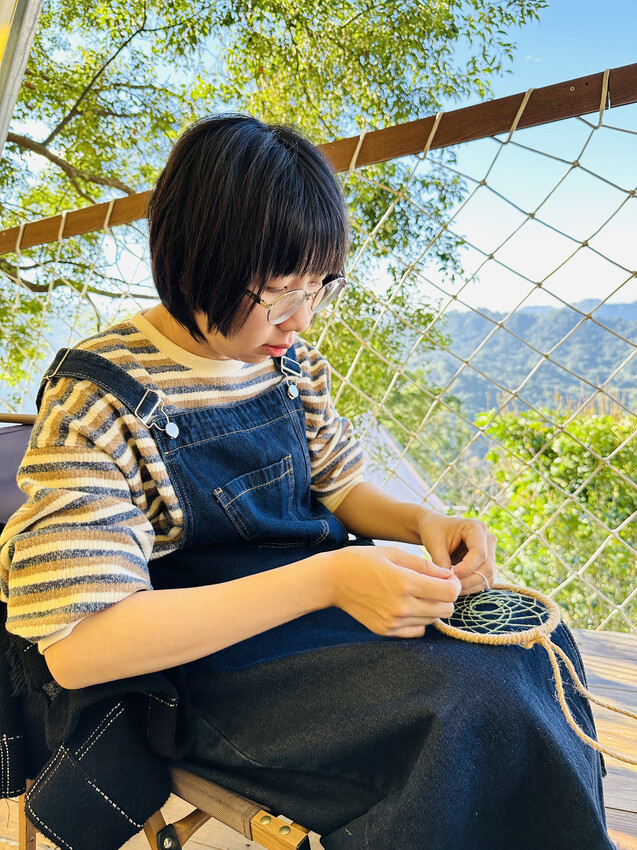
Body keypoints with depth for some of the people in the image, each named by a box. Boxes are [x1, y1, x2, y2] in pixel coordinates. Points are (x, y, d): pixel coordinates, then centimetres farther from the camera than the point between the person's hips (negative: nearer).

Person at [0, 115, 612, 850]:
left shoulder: (293, 364, 1)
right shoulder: (98, 396, -19)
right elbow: (75, 644, -25)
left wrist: (422, 522, -11)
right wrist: (323, 582, -32)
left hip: (313, 588, 7)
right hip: (195, 652, -6)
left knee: (532, 644, -3)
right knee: (473, 706, -23)